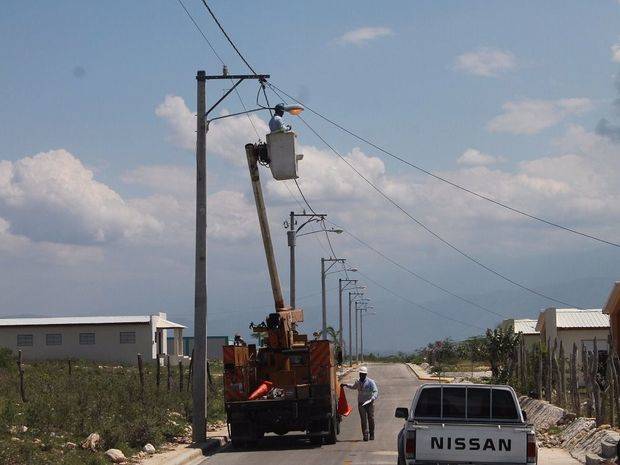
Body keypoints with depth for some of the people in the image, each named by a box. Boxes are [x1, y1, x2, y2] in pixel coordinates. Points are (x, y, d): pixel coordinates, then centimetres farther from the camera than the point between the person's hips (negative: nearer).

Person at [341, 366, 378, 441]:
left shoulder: (371, 382, -8)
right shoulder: (357, 382, 8)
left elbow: (376, 392, -17)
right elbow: (353, 387, 32)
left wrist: (373, 398, -34)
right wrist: (346, 385, 25)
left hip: (370, 403, -3)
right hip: (361, 403, 3)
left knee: (371, 419, 3)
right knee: (363, 419, -5)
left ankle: (371, 435, 16)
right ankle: (365, 435, -7)